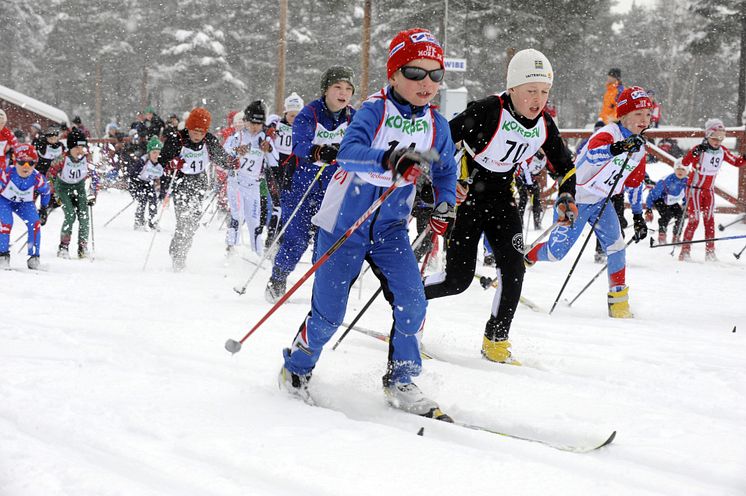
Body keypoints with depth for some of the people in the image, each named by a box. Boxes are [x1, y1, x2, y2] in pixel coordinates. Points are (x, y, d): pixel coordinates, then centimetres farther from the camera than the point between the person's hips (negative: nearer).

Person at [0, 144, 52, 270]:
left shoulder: (38, 179, -26)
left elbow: (46, 192, -2)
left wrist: (43, 209, 7)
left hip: (25, 203, 2)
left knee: (35, 224, -19)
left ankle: (34, 257, -7)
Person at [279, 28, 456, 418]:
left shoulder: (436, 125, -1)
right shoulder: (374, 111, -17)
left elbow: (445, 170, 16)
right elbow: (348, 153, -35)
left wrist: (444, 205, -4)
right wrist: (389, 160, -54)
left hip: (390, 228, 4)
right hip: (345, 223, -4)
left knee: (412, 303, -12)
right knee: (328, 313, 1)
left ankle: (400, 382, 5)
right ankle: (296, 368, 28)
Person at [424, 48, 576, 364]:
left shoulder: (544, 125, -3)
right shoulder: (489, 111, -22)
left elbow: (564, 164, 11)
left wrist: (566, 196, -6)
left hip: (502, 198, 5)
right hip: (468, 193, -5)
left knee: (513, 269, -9)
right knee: (458, 279, -7)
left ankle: (496, 342, 5)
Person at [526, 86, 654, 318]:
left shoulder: (639, 146, 2)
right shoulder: (609, 134, -24)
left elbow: (634, 183, 17)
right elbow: (593, 154, -48)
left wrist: (638, 216, 16)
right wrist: (619, 148, -66)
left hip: (600, 201, 7)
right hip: (575, 199, -6)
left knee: (615, 245, -13)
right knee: (555, 252, -3)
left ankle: (618, 301, -5)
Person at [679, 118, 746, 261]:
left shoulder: (722, 151, -1)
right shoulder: (699, 149, -18)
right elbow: (684, 162, -27)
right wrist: (694, 154, -44)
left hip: (709, 190, 5)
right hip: (695, 189, -5)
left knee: (710, 219, 5)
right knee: (694, 220, -8)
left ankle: (710, 252, 9)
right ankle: (685, 250, -2)